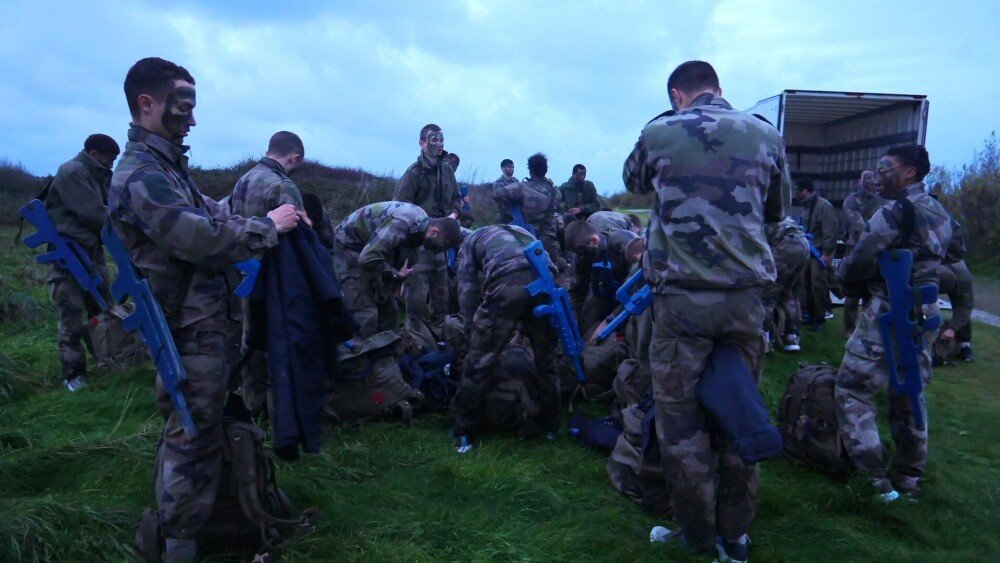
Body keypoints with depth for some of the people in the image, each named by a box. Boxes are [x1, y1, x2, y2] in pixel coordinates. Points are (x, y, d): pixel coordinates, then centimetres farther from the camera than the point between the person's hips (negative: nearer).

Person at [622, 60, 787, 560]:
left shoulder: (659, 133, -2)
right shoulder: (766, 135, 6)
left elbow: (634, 182, 19)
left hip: (682, 297, -3)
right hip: (746, 295, 4)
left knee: (681, 418, 8)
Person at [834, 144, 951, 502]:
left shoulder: (895, 211, -16)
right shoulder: (940, 214, 12)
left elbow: (860, 264, -18)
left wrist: (841, 269, 4)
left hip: (887, 315, -9)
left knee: (853, 392, -1)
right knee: (908, 396, 17)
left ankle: (876, 480, -3)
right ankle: (909, 477, 27)